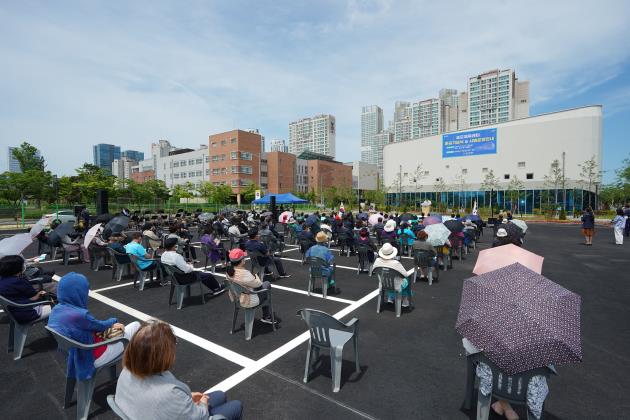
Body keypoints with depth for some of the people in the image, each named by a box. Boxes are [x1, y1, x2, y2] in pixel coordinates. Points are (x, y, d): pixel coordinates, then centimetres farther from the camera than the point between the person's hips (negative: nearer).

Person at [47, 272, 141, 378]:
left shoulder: (56, 309, -8)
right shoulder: (79, 315, -35)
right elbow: (99, 325, -14)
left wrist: (111, 325, 4)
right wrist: (113, 321, 6)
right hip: (91, 357, -9)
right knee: (136, 325, 3)